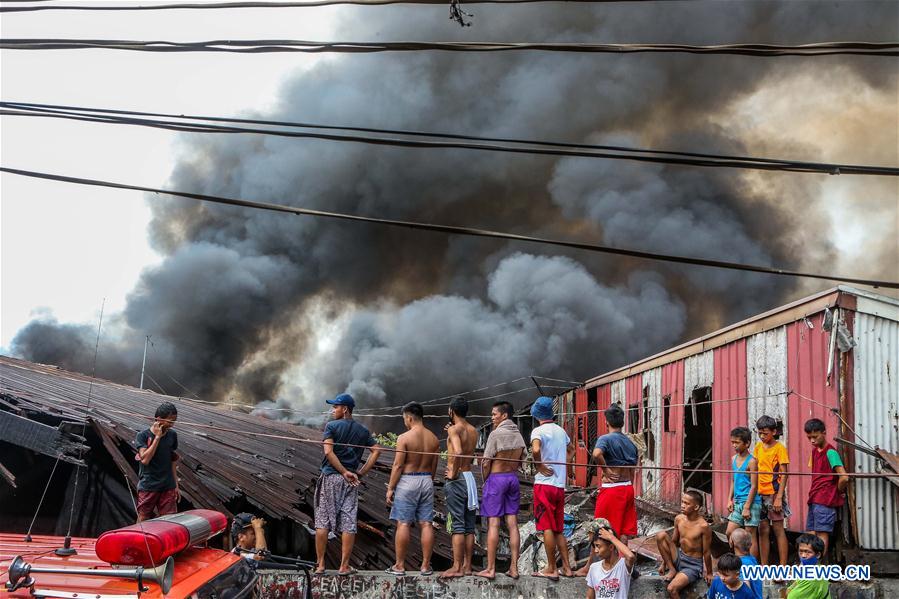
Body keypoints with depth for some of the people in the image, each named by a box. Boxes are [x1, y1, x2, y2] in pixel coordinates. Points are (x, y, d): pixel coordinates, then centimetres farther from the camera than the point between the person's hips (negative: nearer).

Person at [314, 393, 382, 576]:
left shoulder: (332, 426, -2)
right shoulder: (362, 431, 10)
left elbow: (329, 452, -14)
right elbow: (376, 451, 3)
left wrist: (344, 472, -10)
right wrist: (360, 473, 2)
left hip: (329, 477, -3)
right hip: (350, 483, 3)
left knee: (322, 522, 3)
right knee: (348, 524, 3)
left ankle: (320, 565, 4)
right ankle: (344, 566, 2)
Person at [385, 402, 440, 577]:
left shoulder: (404, 438, -11)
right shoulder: (433, 439, 6)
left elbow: (398, 465, -13)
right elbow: (434, 467, 10)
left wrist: (390, 488, -7)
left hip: (407, 481, -5)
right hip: (427, 480, 5)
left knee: (403, 524, -1)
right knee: (426, 524, 5)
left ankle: (399, 565, 1)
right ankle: (426, 565, 7)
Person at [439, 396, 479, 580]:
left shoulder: (455, 429, -11)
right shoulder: (473, 431, 13)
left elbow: (458, 452, -28)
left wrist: (453, 473, -17)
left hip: (456, 480, -8)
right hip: (470, 478, 8)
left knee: (458, 525, -7)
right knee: (469, 526, 9)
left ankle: (457, 567, -7)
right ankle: (467, 566, 12)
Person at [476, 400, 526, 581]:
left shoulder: (496, 434, -13)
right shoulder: (518, 434, 8)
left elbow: (486, 464, -12)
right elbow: (520, 461, 10)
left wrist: (485, 481, 2)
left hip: (496, 478, -6)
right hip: (513, 478, 6)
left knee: (493, 524, -5)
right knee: (512, 523, 6)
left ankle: (490, 568, -6)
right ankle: (514, 568, 6)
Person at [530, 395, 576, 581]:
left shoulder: (539, 431, -9)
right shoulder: (560, 430, 14)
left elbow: (535, 449, -29)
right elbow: (571, 449, 32)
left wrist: (539, 466, -14)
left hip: (544, 483, -6)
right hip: (560, 485, 6)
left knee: (547, 528, -3)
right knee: (558, 529, 14)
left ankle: (551, 569, -1)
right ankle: (566, 567, 13)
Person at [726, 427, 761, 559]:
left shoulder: (751, 461, -13)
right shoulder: (734, 459, 10)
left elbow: (754, 486, -14)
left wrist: (747, 507, -16)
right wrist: (730, 500, 9)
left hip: (751, 502, -8)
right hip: (737, 502, 8)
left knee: (750, 535, -2)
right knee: (730, 532, 6)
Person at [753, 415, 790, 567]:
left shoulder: (779, 448, -7)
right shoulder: (758, 447, 10)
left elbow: (783, 474, -10)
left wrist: (779, 497, -16)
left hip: (774, 493, -5)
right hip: (760, 493, 5)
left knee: (778, 529, -2)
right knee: (763, 530, 8)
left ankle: (783, 567, 1)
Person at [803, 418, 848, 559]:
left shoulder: (830, 452, -12)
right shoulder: (814, 451, 16)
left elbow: (844, 477, -21)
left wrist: (838, 491, -5)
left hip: (825, 500, -9)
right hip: (814, 499, 9)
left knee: (822, 534, -8)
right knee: (810, 534, 8)